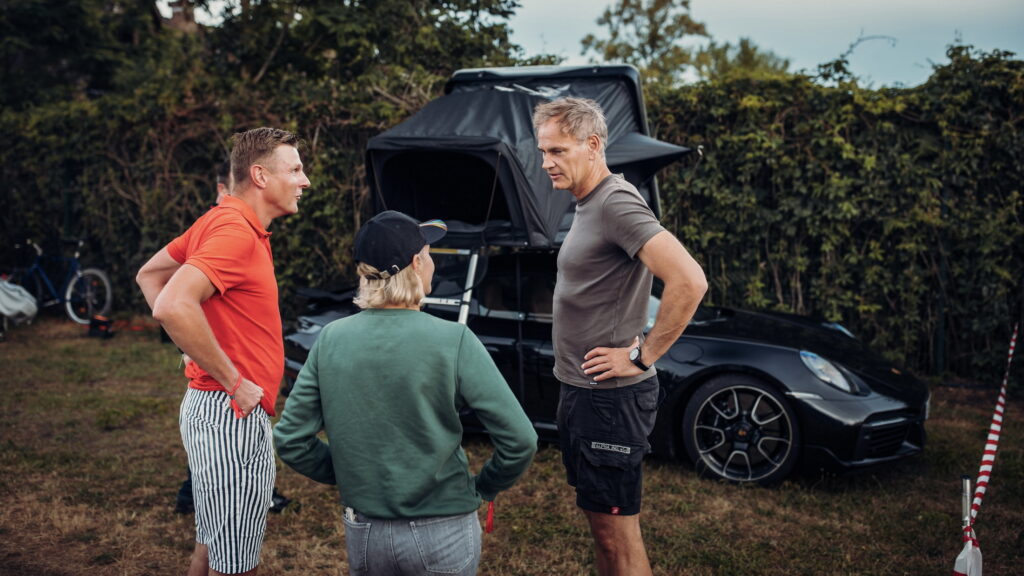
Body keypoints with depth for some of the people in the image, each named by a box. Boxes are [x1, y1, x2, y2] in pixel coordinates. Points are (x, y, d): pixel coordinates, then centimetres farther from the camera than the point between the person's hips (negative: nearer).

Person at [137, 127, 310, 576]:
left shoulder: (221, 221, 11)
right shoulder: (237, 232, -19)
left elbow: (150, 275, 21)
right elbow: (172, 307, -31)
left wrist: (199, 351, 13)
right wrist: (233, 382, -22)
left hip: (211, 407, 10)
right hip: (232, 416, -10)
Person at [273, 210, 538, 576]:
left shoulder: (332, 339, -4)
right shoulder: (452, 341, -14)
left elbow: (290, 440, 0)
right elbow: (519, 440, -15)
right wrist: (484, 487, 3)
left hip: (362, 536, 4)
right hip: (442, 534, -3)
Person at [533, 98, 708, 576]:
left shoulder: (617, 203, -19)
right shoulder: (588, 204, 12)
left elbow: (689, 281, -30)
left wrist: (642, 355, -21)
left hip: (609, 396, -10)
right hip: (580, 389, 10)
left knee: (617, 533, 0)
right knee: (600, 520, 20)